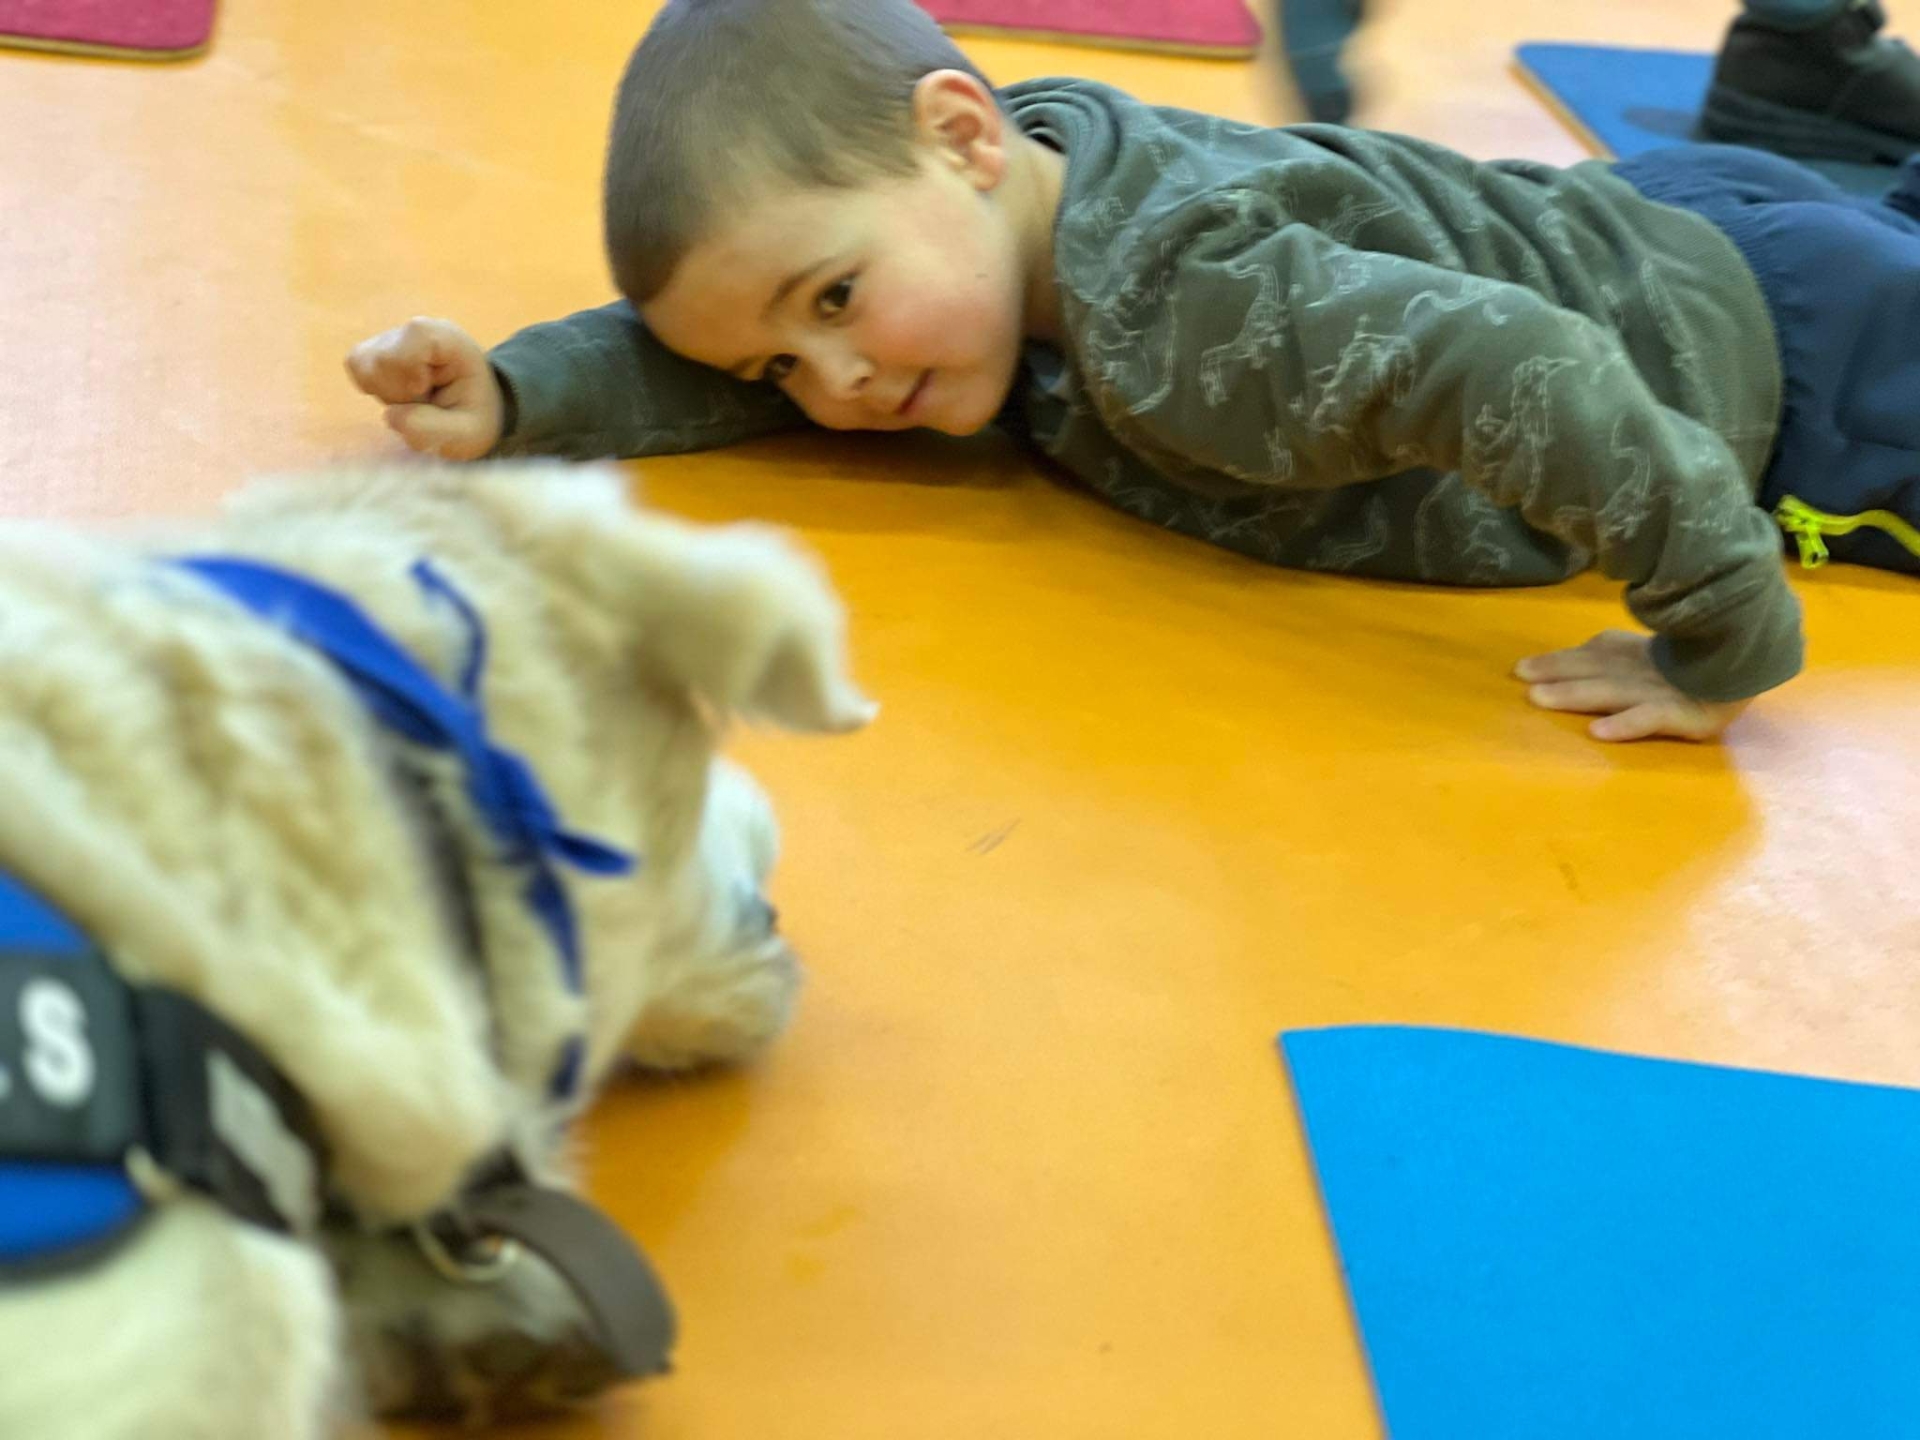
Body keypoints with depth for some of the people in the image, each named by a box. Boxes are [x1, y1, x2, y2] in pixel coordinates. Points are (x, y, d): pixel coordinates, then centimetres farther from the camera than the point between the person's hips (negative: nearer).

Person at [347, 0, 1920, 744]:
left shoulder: (1178, 306, -41)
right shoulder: (995, 206, -15)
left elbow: (1521, 373, -51)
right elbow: (726, 351, -7)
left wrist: (1722, 657, -43)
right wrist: (509, 398, -21)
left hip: (1775, 328, -7)